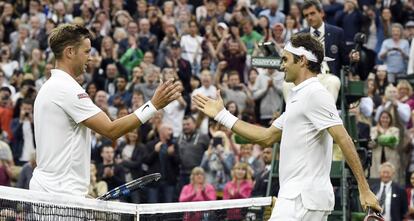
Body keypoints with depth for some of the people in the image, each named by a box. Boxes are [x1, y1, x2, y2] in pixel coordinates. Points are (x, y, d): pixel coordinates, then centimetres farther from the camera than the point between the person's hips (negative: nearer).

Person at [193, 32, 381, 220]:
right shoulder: (299, 97, 20)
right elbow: (267, 137, 24)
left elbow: (344, 140, -17)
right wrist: (222, 115, 25)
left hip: (302, 200, -10)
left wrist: (364, 190, -21)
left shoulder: (315, 94, -11)